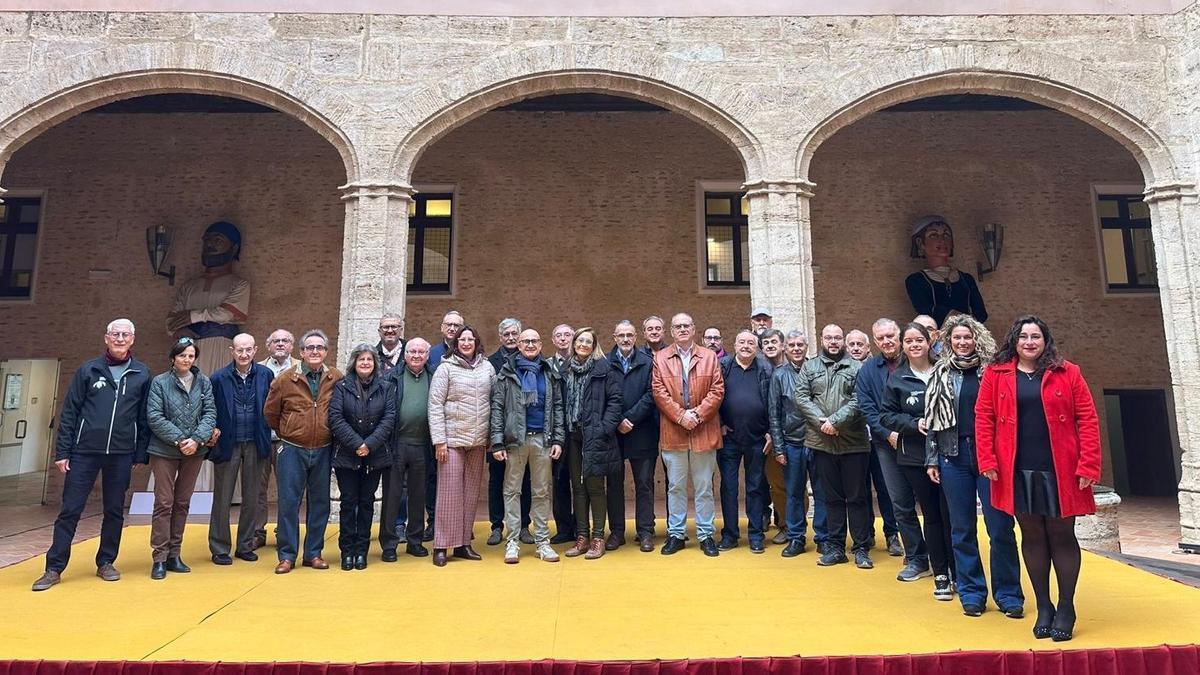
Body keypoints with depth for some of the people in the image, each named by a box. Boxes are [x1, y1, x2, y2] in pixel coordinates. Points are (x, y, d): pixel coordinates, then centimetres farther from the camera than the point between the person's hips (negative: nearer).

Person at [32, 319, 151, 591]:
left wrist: (141, 454, 2)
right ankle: (54, 568, 15)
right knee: (70, 510, 3)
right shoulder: (88, 370, 2)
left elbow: (144, 417, 4)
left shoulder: (142, 374, 3)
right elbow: (69, 413, 2)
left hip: (121, 455, 1)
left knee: (115, 511, 9)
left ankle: (106, 563, 22)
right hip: (84, 452, -1)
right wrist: (62, 452, -3)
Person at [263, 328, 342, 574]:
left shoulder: (336, 379, -2)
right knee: (288, 503, 2)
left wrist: (329, 433, 9)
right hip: (292, 450, -1)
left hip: (323, 451, 1)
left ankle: (313, 553, 21)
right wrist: (286, 433, 12)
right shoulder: (285, 379, -4)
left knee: (319, 503, 9)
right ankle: (287, 555, 15)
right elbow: (270, 412, 7)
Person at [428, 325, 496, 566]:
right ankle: (441, 546, 9)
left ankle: (464, 543, 19)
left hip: (478, 440, 4)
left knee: (471, 492, 9)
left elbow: (494, 402, 11)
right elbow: (435, 404, -5)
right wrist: (439, 440, -10)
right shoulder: (446, 368, -2)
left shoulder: (487, 367, 8)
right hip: (452, 438, -3)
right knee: (449, 492, -1)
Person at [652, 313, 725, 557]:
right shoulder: (660, 358, 6)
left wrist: (698, 414, -12)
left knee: (704, 487, 8)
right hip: (672, 432, 0)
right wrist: (680, 416, -12)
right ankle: (675, 534, 19)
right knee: (675, 486, 8)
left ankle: (706, 535, 18)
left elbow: (717, 390, -1)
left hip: (704, 431, 0)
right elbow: (659, 392, -3)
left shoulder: (710, 357, 7)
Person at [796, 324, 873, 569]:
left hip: (853, 442, -2)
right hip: (822, 442, 2)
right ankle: (835, 547, 20)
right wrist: (821, 420, -13)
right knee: (831, 497, 11)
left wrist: (835, 420, -17)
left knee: (856, 497, 5)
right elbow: (801, 397, 0)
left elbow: (858, 401, -8)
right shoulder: (809, 367, 9)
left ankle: (861, 548, 16)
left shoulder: (857, 368, 2)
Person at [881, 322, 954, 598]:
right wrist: (914, 423, -11)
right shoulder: (896, 379, 2)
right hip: (915, 458, 1)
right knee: (931, 515, 10)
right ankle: (940, 575, 22)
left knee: (950, 515, 0)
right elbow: (886, 415, 3)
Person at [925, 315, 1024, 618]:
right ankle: (971, 592, 19)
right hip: (954, 457, 2)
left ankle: (1008, 593, 16)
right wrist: (931, 459, 5)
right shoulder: (940, 374, 8)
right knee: (962, 529, 8)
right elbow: (932, 419, 9)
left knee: (1000, 527, 1)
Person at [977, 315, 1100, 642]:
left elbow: (1087, 419, -1)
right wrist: (987, 461, -6)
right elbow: (983, 418, 1)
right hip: (1018, 472, 1)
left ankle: (1066, 609, 21)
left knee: (1062, 535, 7)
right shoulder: (995, 375, 3)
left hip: (1060, 470, 0)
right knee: (1032, 536, 10)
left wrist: (1088, 465, -8)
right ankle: (1043, 607, 22)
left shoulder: (1067, 373, 3)